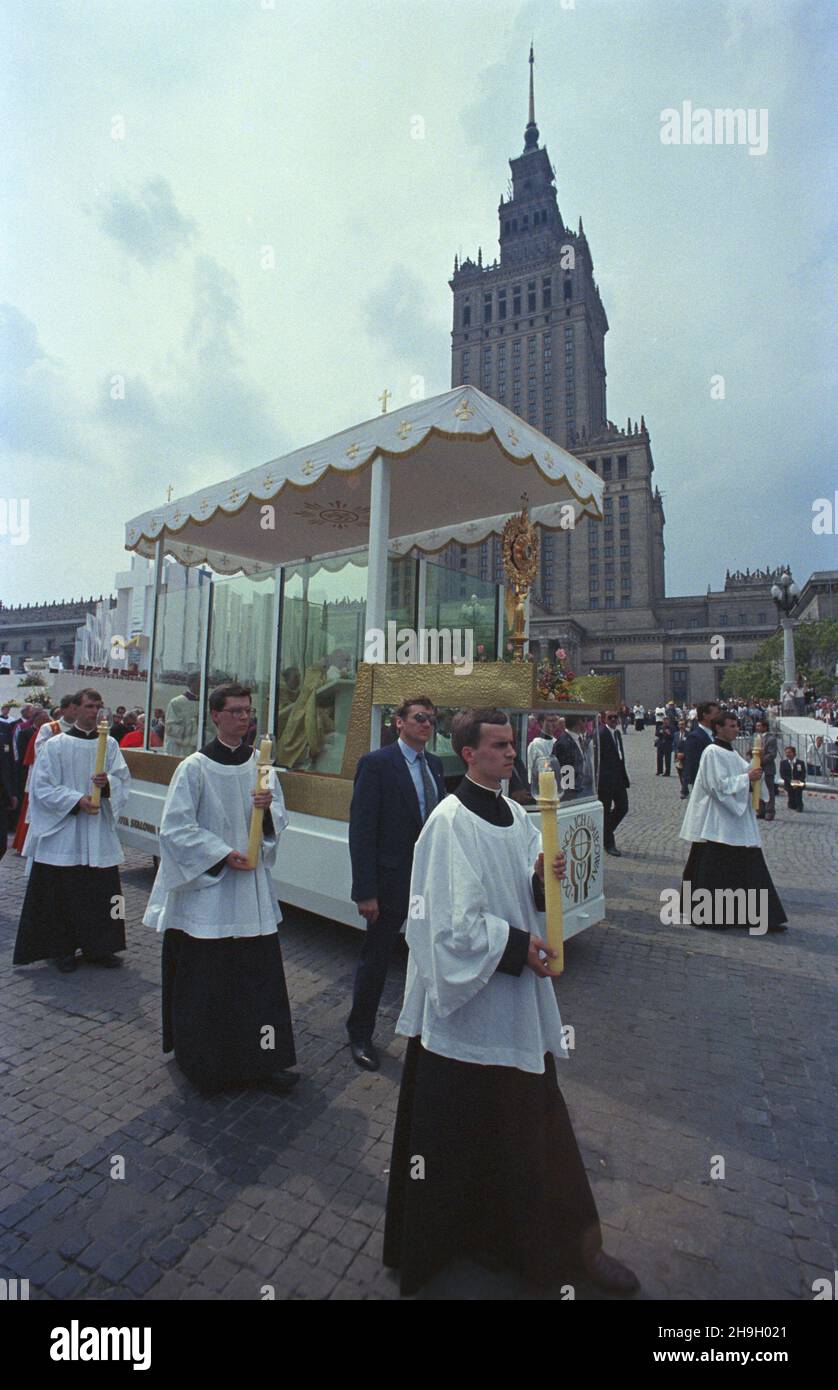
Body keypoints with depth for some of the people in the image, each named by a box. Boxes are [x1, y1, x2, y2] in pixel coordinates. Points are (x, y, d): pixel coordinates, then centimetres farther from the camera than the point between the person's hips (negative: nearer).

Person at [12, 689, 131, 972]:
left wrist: (108, 783, -21)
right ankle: (62, 949, 23)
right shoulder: (55, 745, -2)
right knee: (62, 893, 5)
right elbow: (42, 787, -6)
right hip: (63, 834, -2)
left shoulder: (109, 744, 6)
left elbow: (123, 780, 1)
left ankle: (97, 946, 22)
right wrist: (76, 800, -18)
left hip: (99, 833, 3)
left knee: (101, 891, 7)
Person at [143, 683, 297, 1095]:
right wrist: (222, 854, -16)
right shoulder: (194, 767, -10)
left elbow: (279, 819, 5)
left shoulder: (259, 763, 4)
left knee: (260, 974, 8)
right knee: (205, 981, 9)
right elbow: (175, 828, -11)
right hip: (205, 886, -4)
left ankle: (260, 1060, 22)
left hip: (251, 885, 4)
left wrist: (268, 807, -17)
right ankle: (204, 1063, 30)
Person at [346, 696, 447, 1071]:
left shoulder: (435, 765, 8)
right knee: (376, 959, 10)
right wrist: (365, 891, -17)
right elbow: (361, 830, -16)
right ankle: (360, 1035, 32)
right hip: (391, 880, -6)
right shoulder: (376, 764, -13)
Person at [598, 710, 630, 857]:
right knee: (606, 811, 4)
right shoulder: (600, 734, -15)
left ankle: (604, 832, 30)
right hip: (605, 779, -8)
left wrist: (624, 776, 15)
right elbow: (597, 758, -17)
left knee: (623, 807, 11)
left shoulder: (617, 732, 13)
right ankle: (609, 844, 15)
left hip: (619, 778, 8)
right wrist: (598, 781, -18)